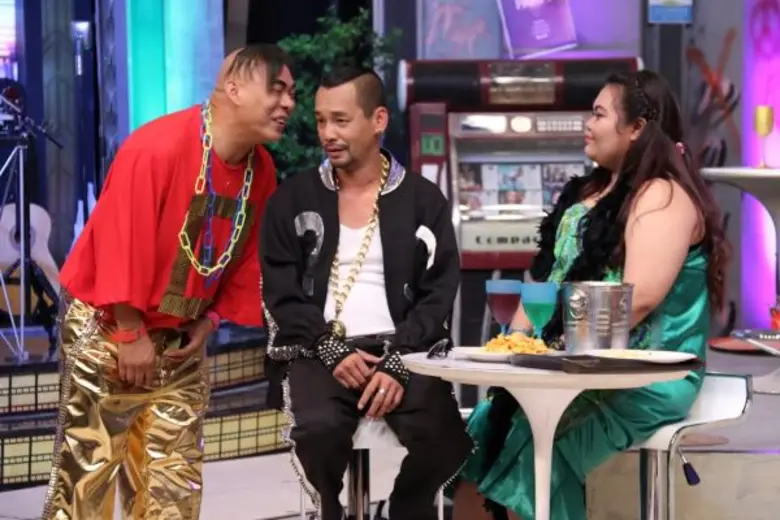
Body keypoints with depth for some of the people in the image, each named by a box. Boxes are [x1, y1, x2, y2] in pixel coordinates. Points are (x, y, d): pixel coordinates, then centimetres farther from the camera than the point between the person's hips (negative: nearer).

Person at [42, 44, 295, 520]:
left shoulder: (262, 171, 0)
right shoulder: (158, 147, -24)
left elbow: (248, 256, 10)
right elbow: (120, 245, -23)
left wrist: (211, 320, 0)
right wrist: (132, 333, -19)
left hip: (181, 336, 7)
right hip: (107, 328, -7)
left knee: (176, 481, 8)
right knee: (87, 472, -3)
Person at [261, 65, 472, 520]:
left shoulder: (424, 200, 7)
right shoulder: (293, 200, 8)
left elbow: (438, 295, 1)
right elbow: (281, 293, 2)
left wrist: (398, 364, -13)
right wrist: (333, 351, -13)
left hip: (402, 351, 0)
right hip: (320, 352, 0)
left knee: (444, 439, -27)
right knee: (320, 429, -32)